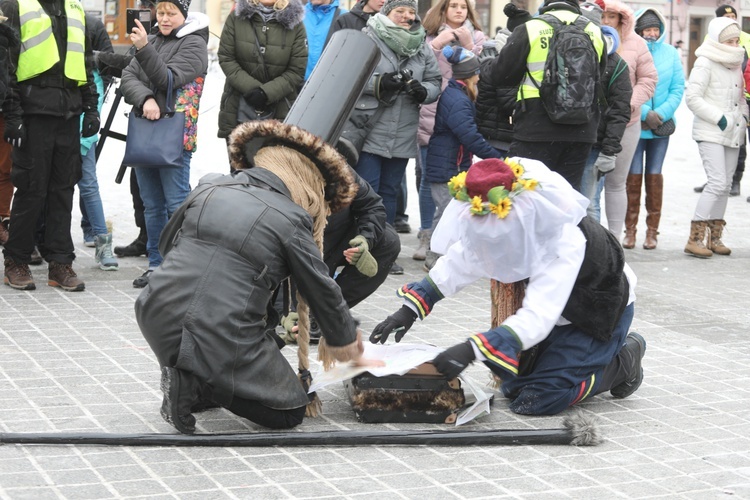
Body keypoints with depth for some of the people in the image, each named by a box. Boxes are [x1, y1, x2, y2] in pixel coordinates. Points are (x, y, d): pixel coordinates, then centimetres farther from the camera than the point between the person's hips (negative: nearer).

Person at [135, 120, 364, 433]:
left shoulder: (208, 188, 9)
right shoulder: (291, 219, -3)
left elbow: (167, 245, 23)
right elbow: (321, 291, 7)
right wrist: (346, 341, 25)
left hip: (157, 324, 6)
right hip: (224, 345, -6)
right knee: (290, 411, 14)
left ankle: (188, 378, 20)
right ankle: (197, 383, -5)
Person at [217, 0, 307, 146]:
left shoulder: (294, 23, -4)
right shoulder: (237, 18, -1)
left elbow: (297, 71, -5)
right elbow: (226, 58, -1)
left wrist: (267, 92, -18)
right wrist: (250, 88, -15)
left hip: (280, 110, -1)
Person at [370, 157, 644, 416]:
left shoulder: (565, 247, -40)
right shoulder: (511, 227, -19)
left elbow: (537, 319, -47)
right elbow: (458, 263, -10)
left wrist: (471, 350, -55)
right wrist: (410, 308, -18)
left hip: (599, 316, -8)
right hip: (554, 311, 8)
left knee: (537, 400, -16)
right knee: (513, 385, 10)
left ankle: (623, 362, 5)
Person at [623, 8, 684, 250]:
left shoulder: (670, 53, 3)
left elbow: (678, 88, 2)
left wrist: (662, 113, -12)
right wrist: (645, 113, -17)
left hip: (662, 125, 2)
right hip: (633, 124, -2)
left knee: (654, 176, 7)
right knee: (633, 176, -2)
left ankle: (652, 230, 14)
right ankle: (630, 229, 8)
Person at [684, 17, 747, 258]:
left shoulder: (736, 63, 14)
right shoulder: (705, 63, -10)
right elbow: (692, 97, -15)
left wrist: (743, 116, 7)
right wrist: (719, 118, -17)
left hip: (732, 133, 8)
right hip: (710, 133, -8)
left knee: (725, 184, 8)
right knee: (717, 183, -16)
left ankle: (714, 237, 15)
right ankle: (695, 239, -13)